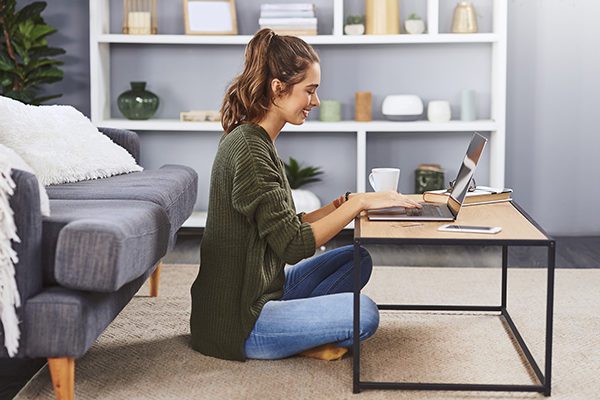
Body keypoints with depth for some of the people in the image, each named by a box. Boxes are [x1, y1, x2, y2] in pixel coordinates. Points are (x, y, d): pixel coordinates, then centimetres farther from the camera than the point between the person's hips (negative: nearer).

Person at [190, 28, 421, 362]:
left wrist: (341, 205, 0)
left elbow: (288, 226, 12)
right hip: (239, 322, -10)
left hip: (263, 290, 10)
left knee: (357, 259, 15)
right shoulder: (248, 150, -21)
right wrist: (358, 203, -19)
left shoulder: (257, 141, 11)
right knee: (364, 314, -22)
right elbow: (294, 245, -23)